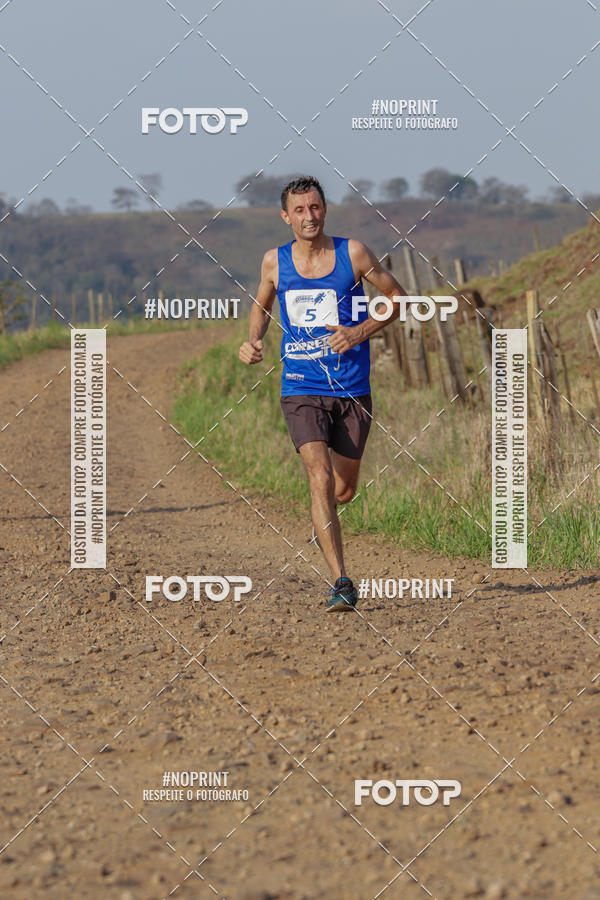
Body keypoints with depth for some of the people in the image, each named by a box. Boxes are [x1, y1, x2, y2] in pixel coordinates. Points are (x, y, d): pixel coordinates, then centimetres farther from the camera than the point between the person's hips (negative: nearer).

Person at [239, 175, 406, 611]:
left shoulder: (352, 253, -4)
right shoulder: (275, 262, 1)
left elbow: (397, 299, 4)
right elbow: (262, 305, 21)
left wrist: (361, 332, -11)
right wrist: (253, 341, 2)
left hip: (353, 390, 1)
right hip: (302, 389, -1)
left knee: (343, 489, 11)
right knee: (320, 477, -18)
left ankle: (322, 517, 49)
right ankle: (341, 583, -19)